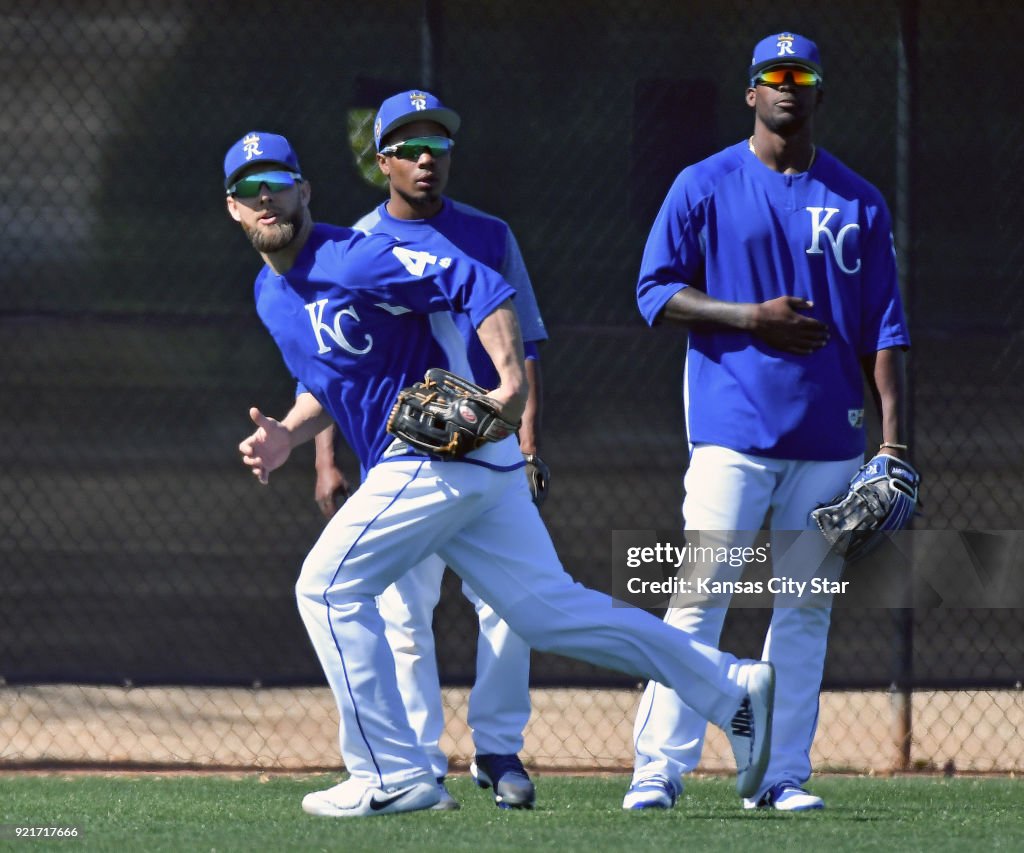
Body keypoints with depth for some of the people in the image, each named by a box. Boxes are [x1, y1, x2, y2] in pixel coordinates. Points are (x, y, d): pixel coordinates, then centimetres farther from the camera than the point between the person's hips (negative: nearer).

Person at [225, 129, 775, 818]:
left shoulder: (353, 258, -14)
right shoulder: (270, 294, 14)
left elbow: (481, 287, -20)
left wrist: (512, 385, -33)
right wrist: (288, 435, 9)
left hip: (443, 456, -9)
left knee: (329, 588, -8)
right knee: (551, 609, 8)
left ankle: (391, 777, -4)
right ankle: (732, 689, 11)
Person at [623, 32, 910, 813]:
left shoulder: (859, 203, 11)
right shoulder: (705, 186, 4)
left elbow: (882, 328, 9)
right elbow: (657, 292, 1)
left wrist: (893, 438, 0)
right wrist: (751, 318, -12)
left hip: (829, 438, 3)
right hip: (733, 428, -3)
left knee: (807, 608, 3)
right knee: (701, 597, -9)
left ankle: (782, 776, 7)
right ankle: (659, 770, -10)